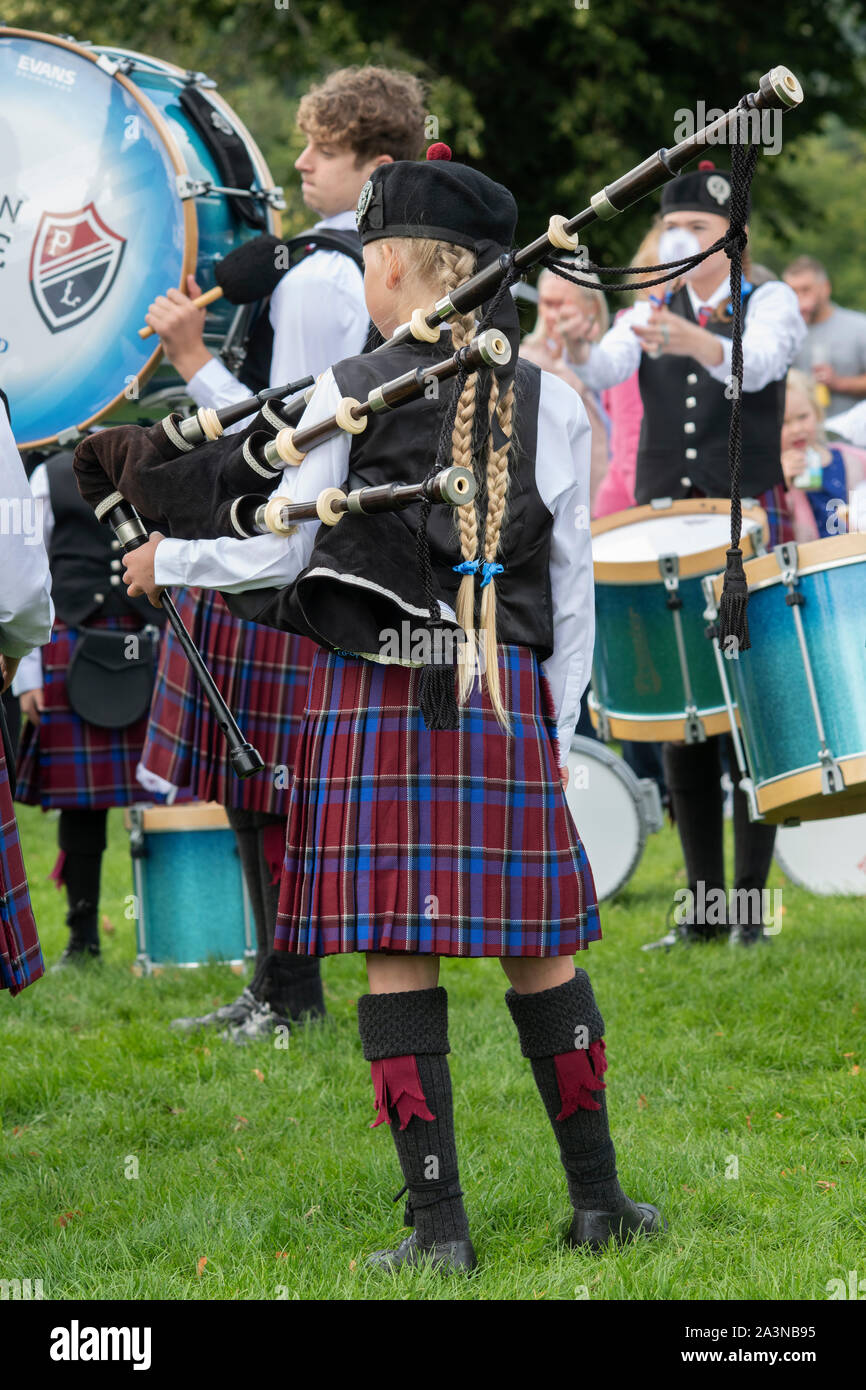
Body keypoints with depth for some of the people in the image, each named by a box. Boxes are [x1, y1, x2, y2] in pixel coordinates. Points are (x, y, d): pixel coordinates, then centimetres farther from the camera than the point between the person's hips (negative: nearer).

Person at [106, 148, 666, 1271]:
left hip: (375, 703, -3)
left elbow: (275, 550, 3)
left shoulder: (351, 394, -3)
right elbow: (572, 591, 10)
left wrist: (166, 562, 21)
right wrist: (553, 733, 18)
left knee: (397, 958, 0)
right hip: (508, 700, 3)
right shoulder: (552, 404, 6)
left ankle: (439, 1225, -1)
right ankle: (598, 1197, 16)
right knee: (539, 950, 11)